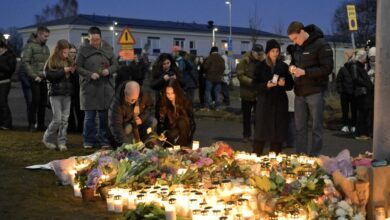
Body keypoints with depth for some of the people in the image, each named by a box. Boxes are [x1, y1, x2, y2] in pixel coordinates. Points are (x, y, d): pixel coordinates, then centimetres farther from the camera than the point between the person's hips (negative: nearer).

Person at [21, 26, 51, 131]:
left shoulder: (45, 47, 18)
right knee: (35, 100, -8)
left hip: (44, 79, 6)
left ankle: (41, 124, 13)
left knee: (43, 102, 6)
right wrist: (34, 75, -15)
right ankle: (32, 123, -1)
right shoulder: (30, 45, -4)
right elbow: (25, 61, -11)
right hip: (35, 79, -6)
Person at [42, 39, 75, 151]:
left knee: (65, 120, 5)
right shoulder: (51, 62, -4)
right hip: (56, 93, -4)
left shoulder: (70, 61, 9)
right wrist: (63, 71, -17)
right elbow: (48, 76, -15)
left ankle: (62, 143, 12)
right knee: (57, 119, -5)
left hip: (67, 94, 5)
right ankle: (47, 138, 15)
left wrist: (73, 72, -6)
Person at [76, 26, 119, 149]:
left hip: (106, 88, 2)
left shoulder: (108, 49, 7)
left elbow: (115, 65, 11)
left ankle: (104, 141, 13)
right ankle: (89, 141, 13)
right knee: (89, 116, 3)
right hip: (89, 87, -1)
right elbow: (77, 67, 1)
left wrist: (109, 70, -9)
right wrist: (90, 74, -13)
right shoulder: (84, 50, 1)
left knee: (104, 115, 4)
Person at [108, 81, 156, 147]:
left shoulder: (144, 95, -23)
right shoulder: (117, 103, -35)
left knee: (153, 122, -22)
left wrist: (142, 118, -18)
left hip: (139, 120, 4)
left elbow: (150, 106, 0)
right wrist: (124, 143, -47)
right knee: (128, 128, -36)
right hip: (125, 123, -4)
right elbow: (115, 125, -38)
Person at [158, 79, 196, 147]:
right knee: (173, 134, -30)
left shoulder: (185, 103, -15)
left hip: (185, 129, -1)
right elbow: (161, 121, -9)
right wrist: (162, 133, -28)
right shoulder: (163, 103, -10)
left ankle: (183, 145, -23)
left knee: (182, 121, -30)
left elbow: (191, 121, -10)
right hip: (171, 130, 1)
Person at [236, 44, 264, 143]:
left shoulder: (263, 61, -2)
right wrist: (251, 81, -23)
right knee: (247, 115, 10)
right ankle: (246, 135, 21)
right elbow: (240, 75, -13)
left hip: (259, 93, 1)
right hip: (247, 93, -1)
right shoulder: (244, 60, -8)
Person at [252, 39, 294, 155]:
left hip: (280, 102, 2)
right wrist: (266, 85, -16)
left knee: (278, 132, 1)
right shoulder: (261, 66, 3)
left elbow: (290, 85, 10)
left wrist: (284, 84, -11)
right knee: (261, 131, -3)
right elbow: (255, 84, 1)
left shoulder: (283, 66, 7)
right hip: (264, 101, -2)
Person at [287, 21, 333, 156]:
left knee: (316, 127, 0)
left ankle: (314, 157, 6)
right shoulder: (297, 47, 12)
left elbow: (327, 69, -15)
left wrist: (305, 72, -20)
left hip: (315, 92, -7)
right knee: (300, 127, 10)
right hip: (299, 93, 7)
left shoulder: (321, 45, -10)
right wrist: (292, 67, 2)